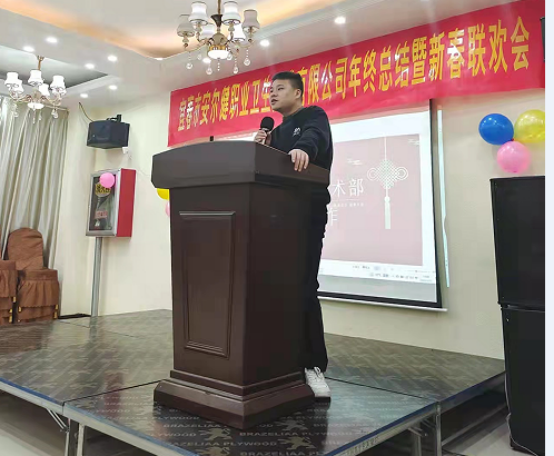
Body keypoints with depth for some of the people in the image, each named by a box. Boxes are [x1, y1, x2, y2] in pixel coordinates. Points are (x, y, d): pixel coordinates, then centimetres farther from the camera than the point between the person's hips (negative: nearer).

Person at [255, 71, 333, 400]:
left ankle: (313, 366, -5)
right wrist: (262, 149, 4)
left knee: (304, 287, -12)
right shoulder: (277, 131, 26)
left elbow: (316, 137, -22)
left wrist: (303, 149, -44)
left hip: (306, 213, -6)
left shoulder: (314, 116, 4)